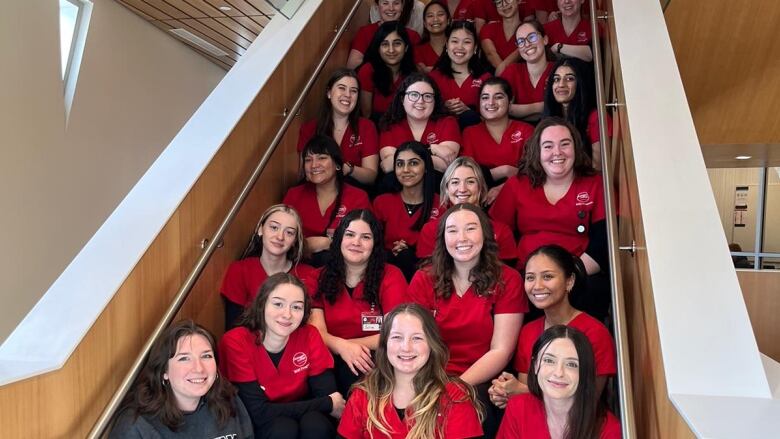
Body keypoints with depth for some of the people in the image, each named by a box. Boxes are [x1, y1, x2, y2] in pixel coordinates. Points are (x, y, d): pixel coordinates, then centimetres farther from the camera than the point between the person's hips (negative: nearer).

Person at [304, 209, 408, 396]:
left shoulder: (391, 276, 3)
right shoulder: (317, 279, 10)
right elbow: (316, 331, -4)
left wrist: (349, 344, -12)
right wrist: (342, 346, -25)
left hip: (374, 363, -1)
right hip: (328, 363, 1)